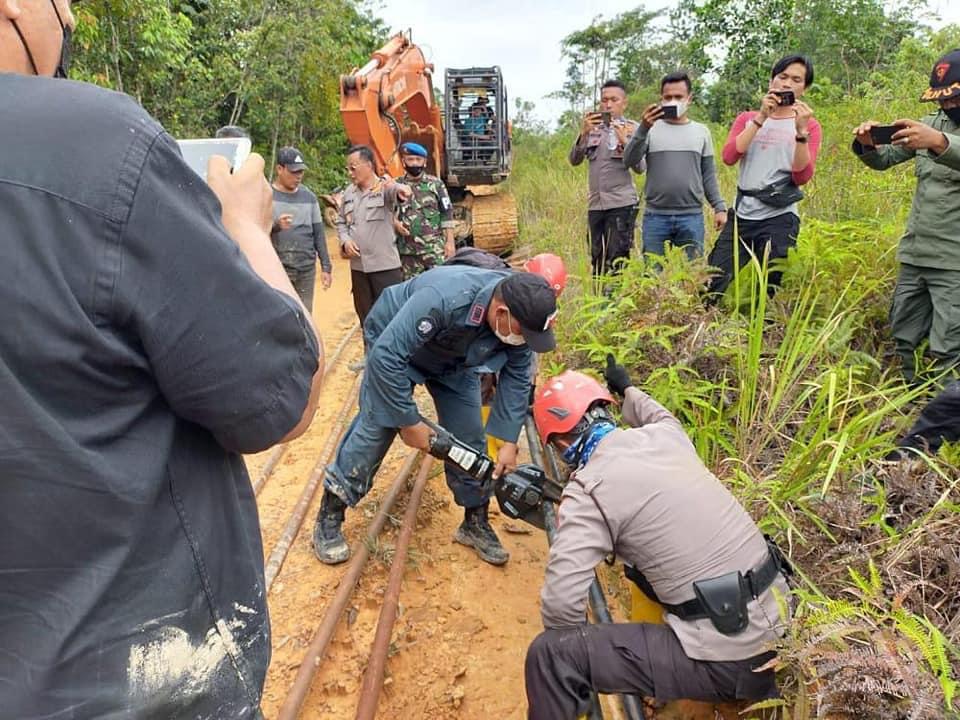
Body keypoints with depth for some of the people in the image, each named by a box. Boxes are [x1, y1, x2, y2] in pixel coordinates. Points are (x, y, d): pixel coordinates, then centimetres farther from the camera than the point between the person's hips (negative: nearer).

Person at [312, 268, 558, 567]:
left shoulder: (519, 313, -25)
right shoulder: (443, 299, -45)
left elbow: (517, 376, -12)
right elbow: (386, 356, -41)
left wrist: (508, 442, -16)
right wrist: (409, 421, -32)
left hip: (455, 359, 5)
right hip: (395, 346, -5)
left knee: (469, 437, -1)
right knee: (375, 429, -10)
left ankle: (476, 523, 18)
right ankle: (329, 519, 7)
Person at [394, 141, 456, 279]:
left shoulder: (436, 184, 2)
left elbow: (447, 214, 2)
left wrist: (450, 241, -4)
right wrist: (395, 223, -10)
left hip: (435, 248, -2)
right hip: (407, 251, 2)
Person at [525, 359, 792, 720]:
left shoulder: (589, 489, -15)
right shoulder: (666, 434, 5)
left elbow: (561, 604, -19)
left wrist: (565, 652, 4)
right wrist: (628, 388, 52)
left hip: (725, 659, -8)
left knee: (550, 655, -6)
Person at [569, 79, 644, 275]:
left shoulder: (632, 129, 4)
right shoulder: (592, 127, 13)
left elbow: (639, 167, -4)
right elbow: (574, 160, 3)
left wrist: (624, 141, -17)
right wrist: (584, 133, -11)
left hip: (621, 203, -4)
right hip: (595, 204, 4)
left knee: (616, 263, -9)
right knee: (597, 261, 9)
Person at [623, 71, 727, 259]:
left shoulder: (702, 132, 11)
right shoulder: (651, 130, 5)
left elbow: (708, 175, 12)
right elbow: (629, 161, -8)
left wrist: (719, 207, 4)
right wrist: (643, 129, -19)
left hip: (692, 217, 1)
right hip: (655, 216, -1)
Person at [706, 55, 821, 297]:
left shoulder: (809, 125, 7)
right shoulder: (747, 118, 14)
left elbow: (802, 177, -6)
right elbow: (729, 157, -5)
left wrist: (801, 130, -15)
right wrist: (761, 118, -9)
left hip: (780, 219, -2)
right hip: (741, 215, 2)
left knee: (768, 292, 1)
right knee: (712, 287, -2)